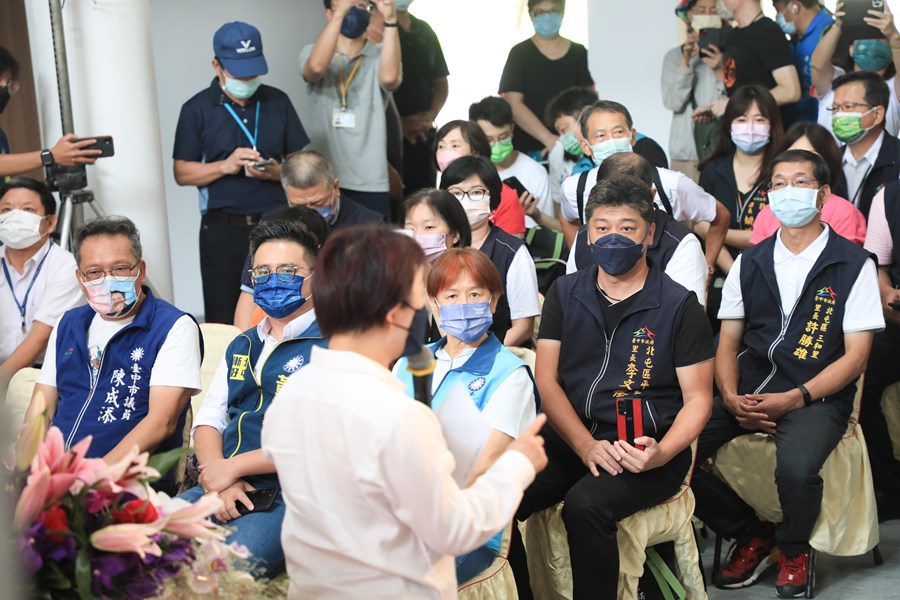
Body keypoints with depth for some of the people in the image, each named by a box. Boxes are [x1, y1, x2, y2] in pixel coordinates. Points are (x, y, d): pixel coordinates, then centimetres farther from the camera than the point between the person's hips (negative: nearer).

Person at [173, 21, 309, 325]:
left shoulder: (278, 101, 7)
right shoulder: (196, 109, 2)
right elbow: (182, 173, 1)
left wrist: (276, 171, -12)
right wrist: (225, 166, -15)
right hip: (222, 227, -1)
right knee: (223, 319, 3)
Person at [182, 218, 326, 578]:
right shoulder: (242, 346, 23)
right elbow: (208, 419, 19)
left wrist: (232, 467, -10)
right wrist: (216, 475, -4)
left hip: (285, 497, -6)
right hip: (219, 487, 7)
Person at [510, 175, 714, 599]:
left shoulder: (678, 306, 1)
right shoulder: (565, 293, 11)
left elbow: (697, 398, 0)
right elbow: (546, 379, 4)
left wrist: (662, 453, -19)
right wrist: (586, 445, -12)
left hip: (645, 447, -3)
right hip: (570, 438, 3)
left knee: (585, 504, -33)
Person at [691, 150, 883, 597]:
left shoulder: (853, 265, 1)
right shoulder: (750, 262, 14)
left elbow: (855, 356, -3)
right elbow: (728, 344, 12)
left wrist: (794, 399, -16)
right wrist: (731, 398, -8)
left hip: (816, 396, -4)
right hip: (749, 391, 4)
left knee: (796, 467, -35)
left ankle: (793, 550, 2)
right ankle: (751, 536, 5)